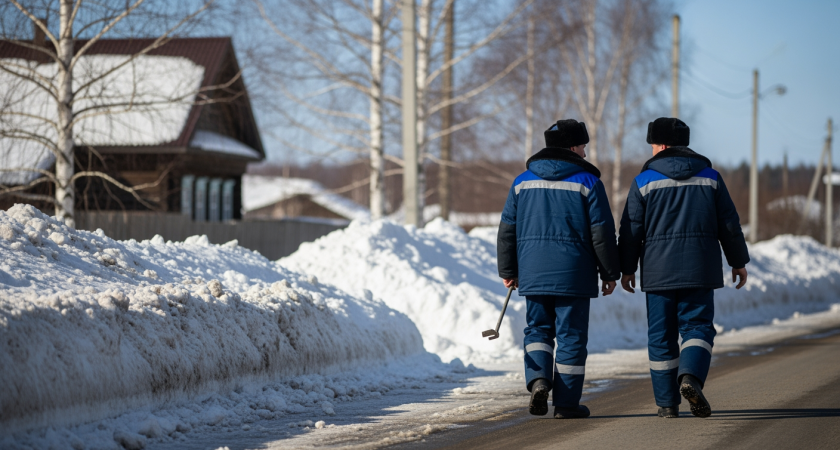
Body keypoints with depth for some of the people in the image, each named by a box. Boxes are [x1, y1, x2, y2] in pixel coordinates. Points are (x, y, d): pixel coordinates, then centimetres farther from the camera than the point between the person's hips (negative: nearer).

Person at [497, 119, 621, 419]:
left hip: (533, 272, 3)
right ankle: (566, 403, 4)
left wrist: (508, 270, 18)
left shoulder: (523, 181, 9)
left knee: (538, 328, 15)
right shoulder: (587, 182, -3)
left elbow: (507, 230, 11)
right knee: (570, 335, 3)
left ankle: (538, 379, -9)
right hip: (573, 275, -3)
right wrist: (610, 273, 4)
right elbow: (602, 233, -4)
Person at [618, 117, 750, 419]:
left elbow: (631, 229, -1)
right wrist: (738, 262, 15)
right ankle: (691, 377, -23)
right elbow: (729, 223, 7)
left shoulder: (645, 181, -1)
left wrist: (627, 268, 8)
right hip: (699, 269, 1)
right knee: (697, 326, 5)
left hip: (658, 269, -1)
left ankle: (667, 403, 6)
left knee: (661, 335, 5)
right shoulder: (710, 177, 6)